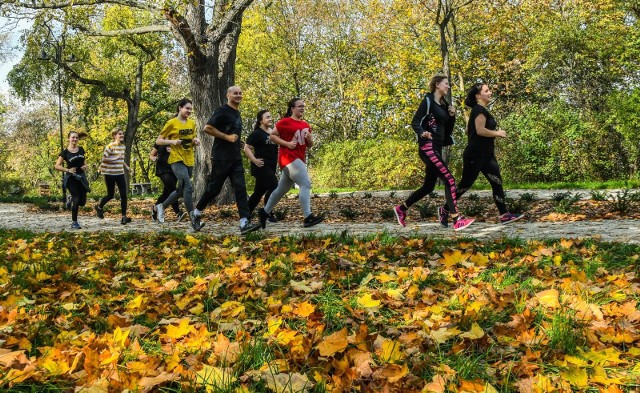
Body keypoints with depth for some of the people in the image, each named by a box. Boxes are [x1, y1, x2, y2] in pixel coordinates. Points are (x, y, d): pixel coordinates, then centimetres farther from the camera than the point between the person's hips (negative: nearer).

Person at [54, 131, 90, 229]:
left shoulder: (81, 150, 7)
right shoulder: (65, 152, -6)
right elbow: (57, 166, -6)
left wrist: (85, 166, 0)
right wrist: (68, 170, -18)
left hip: (81, 177, 4)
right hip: (71, 178, -4)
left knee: (82, 202, 0)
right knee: (76, 199, -10)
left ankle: (72, 197, 35)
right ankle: (74, 223, 3)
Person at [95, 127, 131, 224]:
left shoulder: (123, 146, 9)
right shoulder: (110, 146, -13)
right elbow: (104, 159, -17)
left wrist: (125, 166, 14)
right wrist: (115, 158, -22)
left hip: (120, 173, 6)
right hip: (110, 174, -6)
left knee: (124, 195, -5)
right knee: (110, 195, 6)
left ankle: (124, 216, -1)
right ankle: (99, 207, 36)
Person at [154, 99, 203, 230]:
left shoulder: (192, 123, 10)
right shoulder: (172, 123, -6)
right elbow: (158, 141, -3)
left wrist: (195, 141, 0)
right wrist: (172, 141, -20)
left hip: (189, 160, 7)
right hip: (177, 160, -7)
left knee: (181, 189, 14)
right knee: (188, 187, -21)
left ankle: (161, 206, 37)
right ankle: (194, 221, -21)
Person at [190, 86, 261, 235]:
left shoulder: (237, 113, 17)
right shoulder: (222, 111, -10)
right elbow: (207, 128, -18)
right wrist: (227, 137, -18)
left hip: (236, 158, 7)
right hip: (221, 158, -7)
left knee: (240, 188, -5)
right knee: (214, 188, 3)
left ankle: (245, 223, -11)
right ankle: (196, 212, 24)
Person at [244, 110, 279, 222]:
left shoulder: (273, 133, 14)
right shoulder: (257, 133, -8)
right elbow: (246, 148, -12)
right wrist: (255, 160, -20)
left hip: (271, 166, 8)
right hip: (261, 166, -8)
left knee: (259, 191, 12)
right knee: (274, 187, -16)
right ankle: (268, 214, -6)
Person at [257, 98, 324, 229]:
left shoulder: (306, 125, 16)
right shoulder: (285, 122, -5)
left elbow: (310, 145, 21)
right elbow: (272, 136, -3)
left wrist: (309, 138, -2)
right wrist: (287, 143, -15)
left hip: (299, 159, 9)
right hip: (289, 158, -9)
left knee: (282, 188, 15)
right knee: (306, 184, -20)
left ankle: (264, 212, 28)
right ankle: (308, 218, -24)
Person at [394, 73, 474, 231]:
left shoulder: (444, 105, 18)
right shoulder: (428, 101, -5)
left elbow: (448, 131, 20)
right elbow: (415, 122, -13)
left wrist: (452, 116, 5)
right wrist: (422, 133, -32)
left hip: (437, 149, 9)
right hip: (428, 148, -9)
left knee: (428, 187, 13)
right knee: (449, 180, -16)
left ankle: (401, 209, 28)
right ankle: (457, 220, -17)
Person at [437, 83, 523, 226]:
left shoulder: (481, 110, 17)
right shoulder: (479, 109, -13)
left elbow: (471, 130, 21)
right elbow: (480, 130, -24)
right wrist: (498, 133, -12)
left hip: (486, 155, 10)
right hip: (474, 155, -10)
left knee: (497, 182, 0)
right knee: (466, 184, 0)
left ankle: (504, 215, -1)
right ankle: (445, 210, 15)